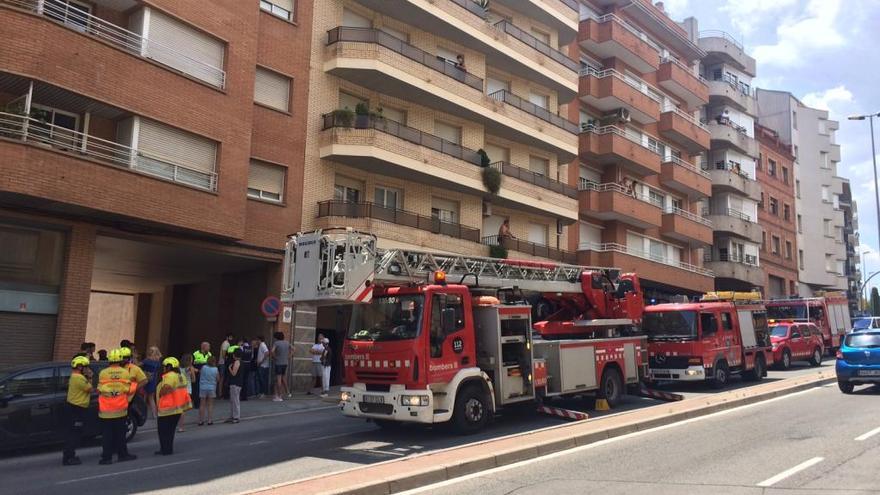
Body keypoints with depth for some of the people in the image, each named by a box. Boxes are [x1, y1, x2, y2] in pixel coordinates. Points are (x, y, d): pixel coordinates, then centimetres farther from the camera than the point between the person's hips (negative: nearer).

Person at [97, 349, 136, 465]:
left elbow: (99, 391, -4)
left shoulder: (103, 373, -5)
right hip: (120, 409, 1)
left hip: (106, 410, -1)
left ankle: (106, 457, 2)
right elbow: (127, 390, -3)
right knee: (120, 433, 12)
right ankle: (122, 454, 20)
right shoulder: (125, 373, -3)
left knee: (107, 434, 4)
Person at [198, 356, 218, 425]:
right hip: (212, 388, 0)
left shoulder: (203, 367, -7)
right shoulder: (216, 369, -8)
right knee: (210, 405, 8)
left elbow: (199, 373, 10)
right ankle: (210, 420, 7)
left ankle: (201, 421, 8)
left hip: (203, 388, 0)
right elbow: (218, 378, 1)